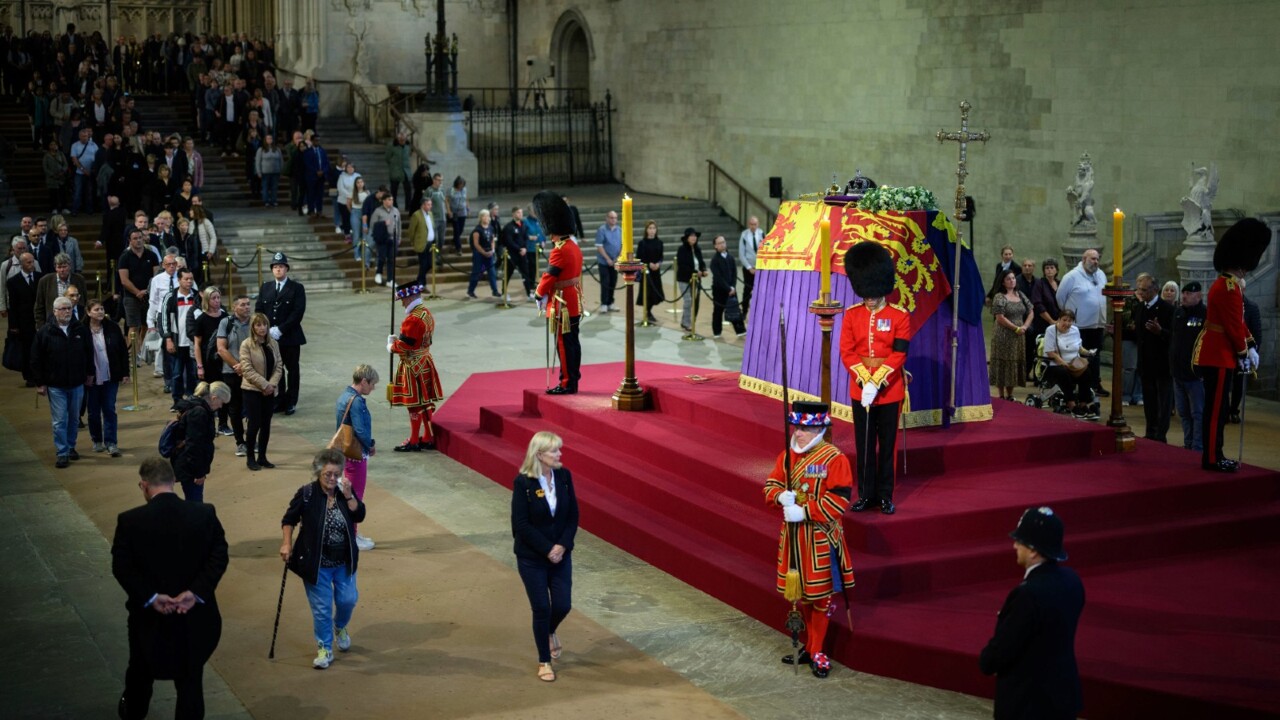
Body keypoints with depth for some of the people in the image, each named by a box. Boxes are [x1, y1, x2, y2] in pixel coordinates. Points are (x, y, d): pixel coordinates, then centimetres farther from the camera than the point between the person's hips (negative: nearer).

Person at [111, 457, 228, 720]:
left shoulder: (130, 521, -14)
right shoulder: (205, 514, -10)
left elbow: (121, 566, -14)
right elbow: (219, 556, -12)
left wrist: (150, 598, -15)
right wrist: (196, 593, -16)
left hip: (149, 614, 1)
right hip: (194, 615, -1)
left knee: (141, 668, 28)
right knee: (191, 678, 9)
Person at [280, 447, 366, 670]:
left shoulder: (346, 491, -3)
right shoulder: (306, 494, -11)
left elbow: (359, 516, -12)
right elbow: (289, 519, -2)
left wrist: (348, 495, -23)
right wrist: (287, 544, -11)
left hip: (344, 562, 3)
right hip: (316, 563, -3)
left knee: (348, 600, 10)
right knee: (322, 607, 1)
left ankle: (340, 627, 43)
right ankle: (324, 649, 16)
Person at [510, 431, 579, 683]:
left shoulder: (564, 476, -4)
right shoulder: (523, 482, -17)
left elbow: (573, 514, 0)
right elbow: (521, 524, -16)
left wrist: (563, 545, -12)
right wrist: (547, 549, -17)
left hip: (561, 554, 4)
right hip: (531, 558, -4)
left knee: (563, 605, 5)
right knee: (541, 608, 3)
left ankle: (549, 632, 41)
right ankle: (544, 661, 22)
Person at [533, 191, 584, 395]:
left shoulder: (559, 251, -21)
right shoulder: (574, 246, 9)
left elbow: (549, 277, -16)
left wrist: (539, 294, 1)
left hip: (562, 305, -9)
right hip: (574, 303, 9)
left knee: (564, 344, -4)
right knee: (573, 342, 13)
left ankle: (567, 384, 1)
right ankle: (573, 380, 20)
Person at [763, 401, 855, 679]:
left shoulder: (834, 459, -14)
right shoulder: (787, 456, 6)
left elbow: (839, 500, -19)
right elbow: (771, 484, 11)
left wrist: (804, 512, -23)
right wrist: (781, 496, -12)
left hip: (820, 538, -6)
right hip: (792, 536, 6)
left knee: (819, 595, 2)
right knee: (799, 593, 15)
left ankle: (817, 653, 12)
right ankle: (807, 646, 28)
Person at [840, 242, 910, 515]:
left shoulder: (900, 316, -5)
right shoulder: (852, 314, 1)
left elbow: (899, 354, -11)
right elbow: (847, 351, -3)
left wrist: (877, 381, -20)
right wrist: (864, 380, -16)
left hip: (890, 389, -2)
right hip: (860, 388, 2)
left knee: (887, 444, 6)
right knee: (864, 444, 7)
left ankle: (886, 495, 14)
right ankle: (866, 494, 16)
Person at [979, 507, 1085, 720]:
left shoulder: (1029, 593, -28)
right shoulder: (1070, 580, 0)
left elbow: (1000, 651, -21)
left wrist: (985, 661, 2)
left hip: (1030, 703, -8)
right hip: (1062, 693, 8)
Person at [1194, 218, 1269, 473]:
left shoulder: (1227, 283, 14)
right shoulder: (1229, 288, -20)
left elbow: (1239, 321, 18)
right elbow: (1234, 327, -19)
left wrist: (1251, 346, 10)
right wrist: (1244, 354, -8)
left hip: (1216, 355, 10)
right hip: (1218, 357, -10)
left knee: (1217, 407, 13)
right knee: (1216, 408, -5)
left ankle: (1214, 455, 19)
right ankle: (1212, 459, 0)